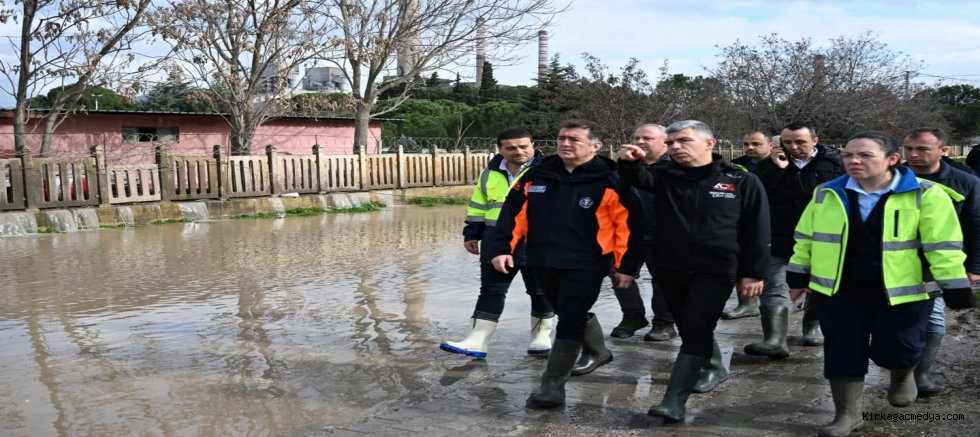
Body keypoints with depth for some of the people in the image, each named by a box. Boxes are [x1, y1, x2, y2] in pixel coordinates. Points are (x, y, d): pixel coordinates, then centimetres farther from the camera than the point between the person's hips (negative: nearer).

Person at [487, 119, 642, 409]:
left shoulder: (609, 182, -10)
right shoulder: (536, 176, 3)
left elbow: (628, 225, -9)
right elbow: (513, 213, 5)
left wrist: (626, 266, -10)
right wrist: (502, 248, -3)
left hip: (585, 265, -6)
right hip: (542, 262, 6)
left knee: (570, 321, -7)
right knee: (571, 315, 21)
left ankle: (553, 385, 0)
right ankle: (597, 352, 46)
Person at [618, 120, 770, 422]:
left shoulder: (742, 181, -2)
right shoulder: (665, 176, 4)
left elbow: (757, 231, -1)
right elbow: (638, 178, -17)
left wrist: (753, 273, -6)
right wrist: (629, 163, -40)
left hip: (716, 271, -4)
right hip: (669, 269, 4)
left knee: (696, 331, -8)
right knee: (688, 329, 18)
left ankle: (675, 400, -8)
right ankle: (713, 368, 42)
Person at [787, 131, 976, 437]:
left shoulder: (925, 195, -10)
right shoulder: (826, 194, 0)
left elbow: (943, 247, -10)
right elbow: (806, 238, 9)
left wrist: (957, 292, -10)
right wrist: (798, 276, 12)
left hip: (902, 291, -3)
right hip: (840, 290, 3)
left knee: (894, 350, 1)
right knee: (842, 352, 4)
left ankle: (902, 375, 38)